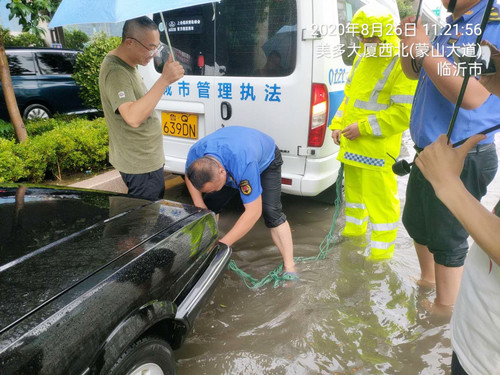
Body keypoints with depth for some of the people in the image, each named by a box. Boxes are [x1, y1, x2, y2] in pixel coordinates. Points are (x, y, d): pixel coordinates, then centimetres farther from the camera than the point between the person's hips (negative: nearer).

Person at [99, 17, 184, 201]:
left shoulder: (125, 63, 9)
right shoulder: (115, 71, -24)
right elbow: (133, 117, -39)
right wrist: (164, 80, -40)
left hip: (145, 158, 10)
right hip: (140, 165, -10)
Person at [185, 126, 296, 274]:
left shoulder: (244, 164, -48)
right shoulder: (195, 152, -32)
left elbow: (253, 212, -43)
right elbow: (189, 177, -6)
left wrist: (224, 243, -39)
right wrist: (199, 206, -19)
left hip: (266, 161, -5)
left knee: (271, 211, -22)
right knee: (210, 204, -7)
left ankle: (289, 267, -13)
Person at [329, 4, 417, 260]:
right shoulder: (362, 58, 12)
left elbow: (403, 113, -19)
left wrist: (363, 127, -21)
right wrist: (338, 125, 9)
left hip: (377, 148, -8)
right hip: (352, 143, 8)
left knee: (380, 196, 0)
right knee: (353, 186, 21)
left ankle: (382, 247, 17)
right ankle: (355, 227, 42)